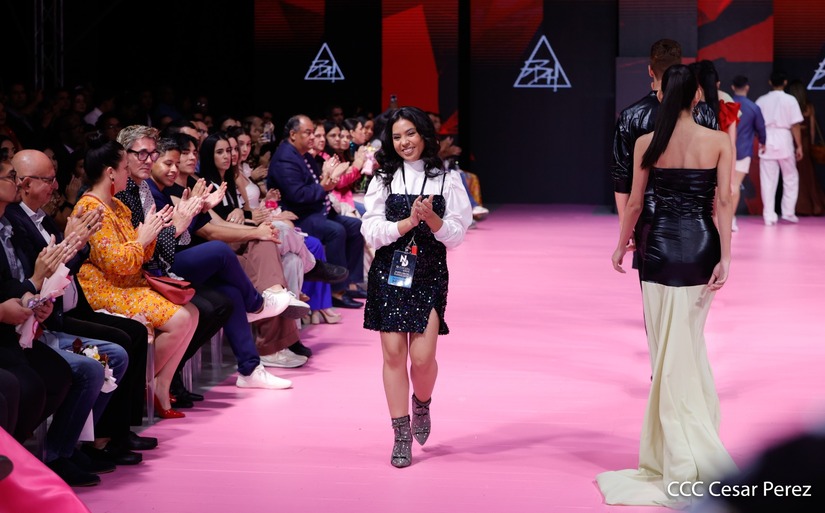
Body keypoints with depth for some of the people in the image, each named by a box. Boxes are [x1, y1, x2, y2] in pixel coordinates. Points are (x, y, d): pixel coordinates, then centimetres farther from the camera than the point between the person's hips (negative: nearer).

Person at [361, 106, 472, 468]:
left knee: (422, 356, -10)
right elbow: (371, 231, -3)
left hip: (429, 275, -1)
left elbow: (457, 235, -1)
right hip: (389, 272, 1)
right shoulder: (383, 180, 6)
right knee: (393, 353, -1)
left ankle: (422, 404, 24)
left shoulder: (446, 181, 3)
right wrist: (407, 223, -17)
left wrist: (432, 219, -19)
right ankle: (401, 435, 9)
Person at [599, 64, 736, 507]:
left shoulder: (646, 143, -3)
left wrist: (621, 246, 16)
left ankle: (681, 466, 5)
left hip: (661, 248, -1)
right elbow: (723, 202, -8)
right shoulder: (719, 142, -3)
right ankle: (697, 449, 21)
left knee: (670, 354, 3)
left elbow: (634, 203, 2)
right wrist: (725, 258, -8)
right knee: (690, 347, 15)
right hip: (701, 247, 1)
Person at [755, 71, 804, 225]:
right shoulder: (790, 100, -5)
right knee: (790, 178, 14)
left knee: (768, 181, 4)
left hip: (767, 143, 2)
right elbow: (795, 125, -7)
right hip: (784, 142, -2)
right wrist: (799, 146, 0)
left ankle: (769, 216, 3)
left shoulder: (761, 100, 3)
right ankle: (788, 213, 12)